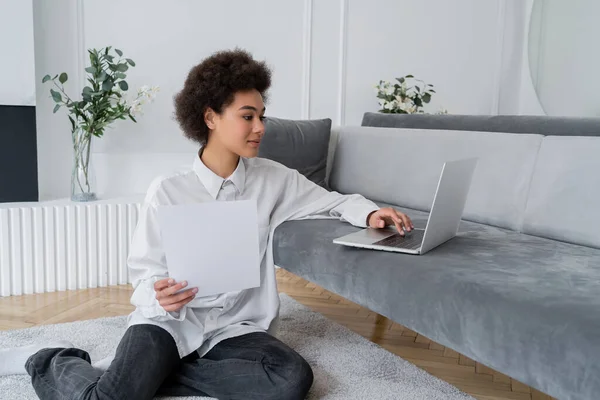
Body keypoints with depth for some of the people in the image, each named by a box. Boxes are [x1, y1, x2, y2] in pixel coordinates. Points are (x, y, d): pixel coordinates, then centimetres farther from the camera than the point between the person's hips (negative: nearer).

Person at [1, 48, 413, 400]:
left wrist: (369, 212, -11)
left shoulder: (272, 179, 2)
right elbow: (145, 273, 0)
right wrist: (159, 296, -24)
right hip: (171, 320, -3)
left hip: (236, 326, 3)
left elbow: (330, 199, 12)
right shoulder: (168, 190, -4)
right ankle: (53, 362, 7)